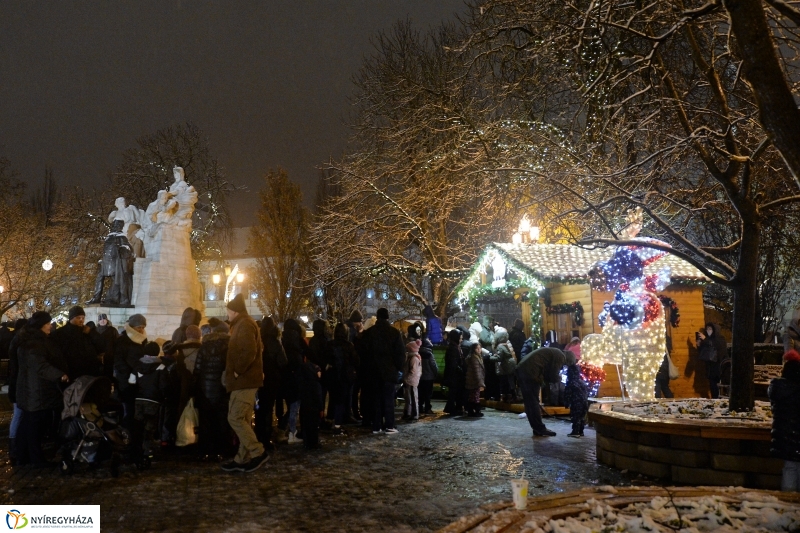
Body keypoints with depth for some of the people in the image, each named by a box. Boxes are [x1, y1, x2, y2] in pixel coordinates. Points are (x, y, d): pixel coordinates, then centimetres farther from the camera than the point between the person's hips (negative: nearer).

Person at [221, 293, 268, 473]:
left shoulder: (244, 325, -14)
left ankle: (258, 453, -4)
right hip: (246, 379, 11)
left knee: (235, 418, -9)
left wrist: (238, 371, -18)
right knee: (243, 420, 11)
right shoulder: (243, 324, 19)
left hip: (244, 380, -11)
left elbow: (249, 352, -27)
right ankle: (243, 459, 15)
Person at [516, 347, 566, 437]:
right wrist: (560, 377, 14)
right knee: (534, 403, -1)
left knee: (529, 402, 13)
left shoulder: (553, 352, 26)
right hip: (530, 373, -10)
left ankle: (537, 429, 21)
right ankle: (540, 430, 7)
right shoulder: (560, 357, -3)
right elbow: (554, 377, -5)